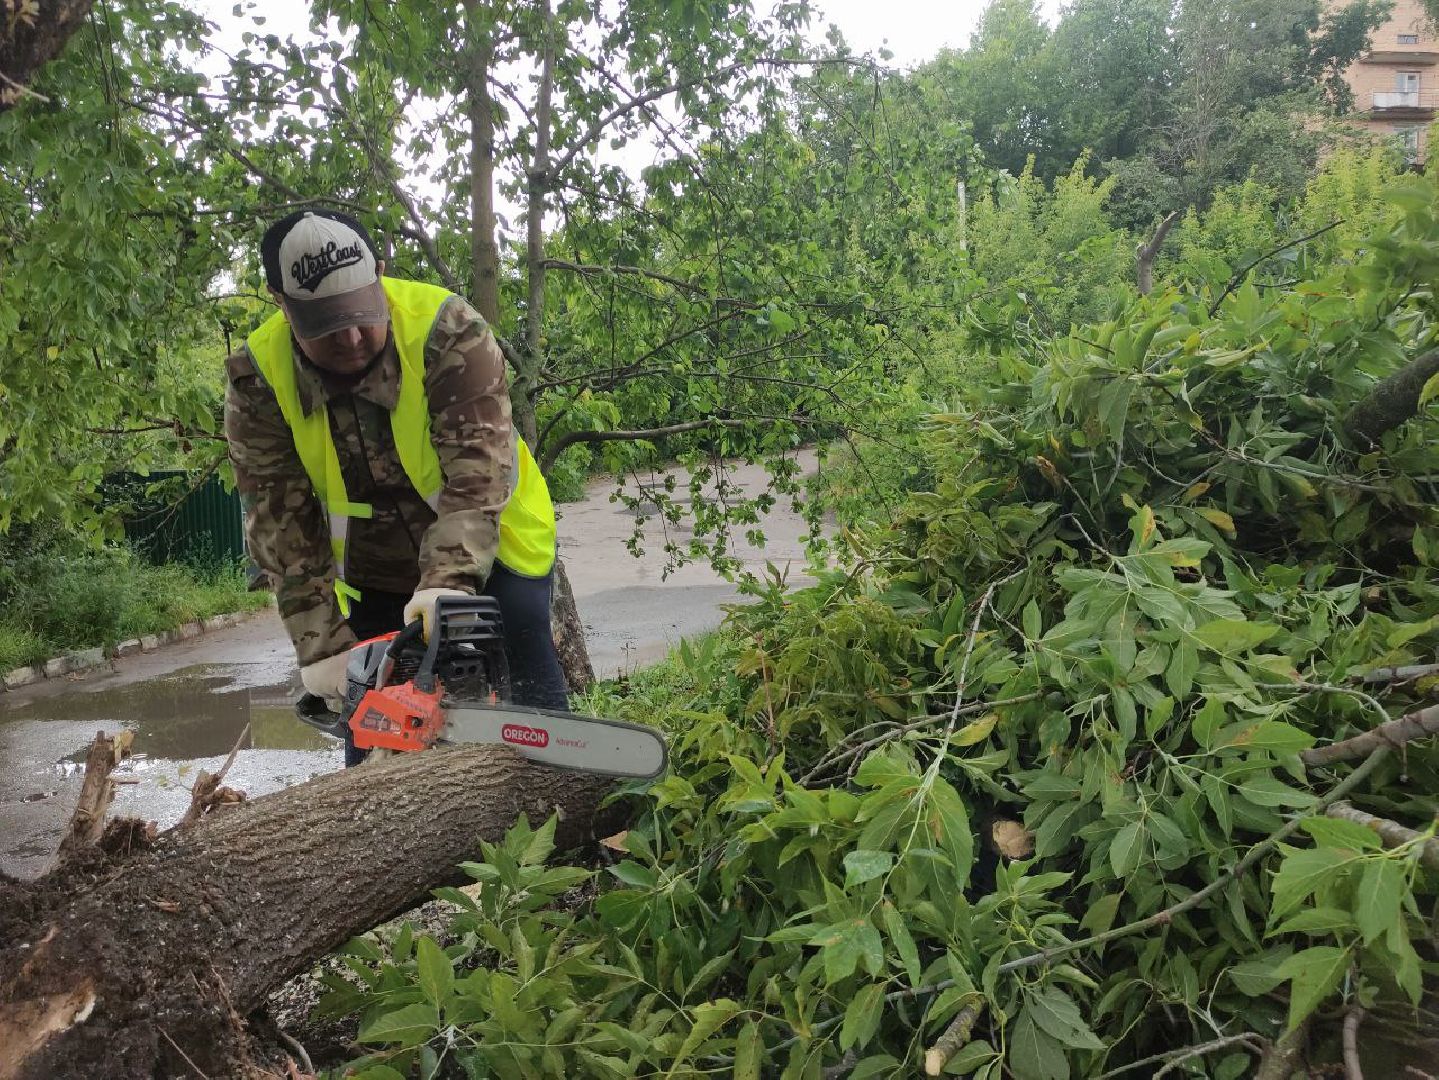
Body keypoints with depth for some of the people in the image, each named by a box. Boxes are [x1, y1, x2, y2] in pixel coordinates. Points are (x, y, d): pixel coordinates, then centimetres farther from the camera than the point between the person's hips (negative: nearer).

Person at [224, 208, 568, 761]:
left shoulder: (447, 331, -25)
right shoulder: (257, 381, -16)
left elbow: (477, 466, -33)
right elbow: (281, 521, -17)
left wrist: (450, 581, -47)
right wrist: (322, 645, -24)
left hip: (487, 552, -2)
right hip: (373, 580, 3)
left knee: (528, 697, -5)